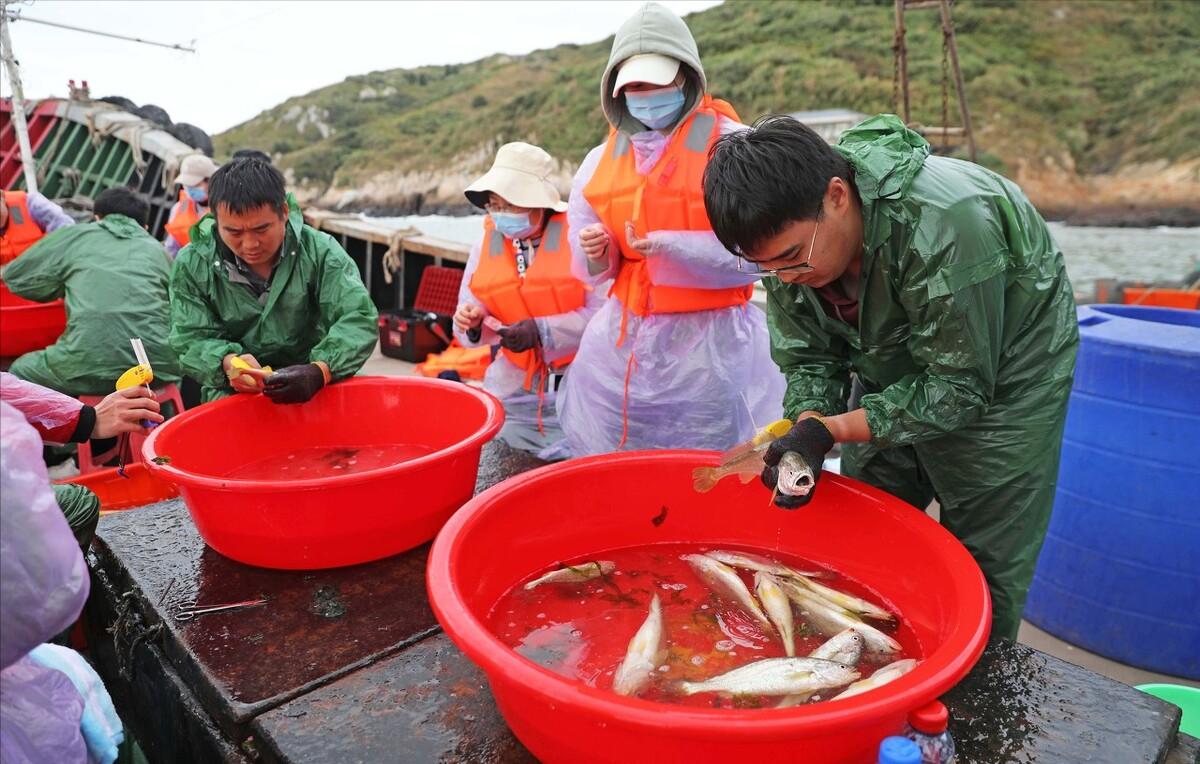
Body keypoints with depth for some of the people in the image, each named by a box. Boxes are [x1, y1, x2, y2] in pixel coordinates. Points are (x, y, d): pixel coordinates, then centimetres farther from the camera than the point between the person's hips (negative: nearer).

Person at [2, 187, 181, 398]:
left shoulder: (76, 235, 17)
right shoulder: (158, 250, 21)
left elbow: (14, 275, 25)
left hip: (89, 366, -1)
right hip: (159, 366, 2)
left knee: (20, 372, 27)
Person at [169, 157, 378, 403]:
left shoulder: (319, 251, -8)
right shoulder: (191, 264, -4)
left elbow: (359, 319, -15)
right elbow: (191, 341, -2)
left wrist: (320, 372, -34)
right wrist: (227, 363, -27)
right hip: (231, 395, -1)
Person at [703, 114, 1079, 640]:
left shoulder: (943, 225, -39)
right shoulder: (786, 233, -19)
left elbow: (958, 387, -30)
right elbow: (808, 359, -9)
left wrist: (832, 430, -35)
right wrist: (807, 427, -30)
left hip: (1001, 373, -5)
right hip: (893, 371, 6)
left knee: (982, 574, -3)